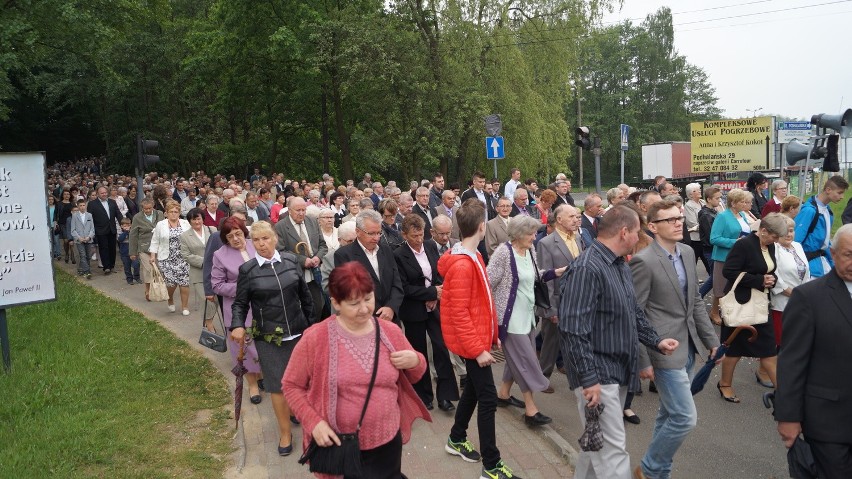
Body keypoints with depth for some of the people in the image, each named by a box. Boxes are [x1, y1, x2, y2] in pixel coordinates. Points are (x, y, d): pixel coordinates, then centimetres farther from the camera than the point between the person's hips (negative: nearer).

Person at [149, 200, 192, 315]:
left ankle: (185, 306, 11)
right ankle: (170, 301, 26)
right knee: (171, 283, -5)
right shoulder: (160, 225, 3)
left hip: (183, 258, 1)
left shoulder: (186, 224, 5)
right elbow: (155, 242, 6)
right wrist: (153, 256, -1)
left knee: (184, 282, -3)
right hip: (167, 259, -1)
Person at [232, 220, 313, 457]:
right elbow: (240, 303, -1)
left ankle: (294, 410, 44)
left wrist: (311, 321, 9)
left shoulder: (291, 260, -2)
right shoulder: (247, 269, -7)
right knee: (278, 384, 4)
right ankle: (285, 431, 22)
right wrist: (238, 326, -18)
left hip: (297, 330, 2)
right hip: (268, 336, -2)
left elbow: (304, 294, 6)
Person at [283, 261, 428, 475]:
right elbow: (292, 385, -2)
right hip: (339, 446, -3)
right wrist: (313, 422, -14)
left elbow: (413, 377, 11)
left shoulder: (391, 332, -2)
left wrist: (415, 361, -12)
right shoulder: (315, 338, -13)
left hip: (387, 442, 3)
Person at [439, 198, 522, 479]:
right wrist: (478, 349, -22)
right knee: (488, 398, -5)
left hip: (479, 337, 10)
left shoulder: (472, 256, 7)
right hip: (472, 343, -10)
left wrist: (492, 334, 17)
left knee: (474, 389, 21)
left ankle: (457, 439, 39)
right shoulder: (462, 266, -23)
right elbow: (459, 314, -23)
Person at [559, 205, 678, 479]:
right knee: (613, 449, -4)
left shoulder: (620, 266, 12)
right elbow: (574, 330, -25)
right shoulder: (587, 269, -21)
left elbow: (633, 313, 21)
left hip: (619, 371, 10)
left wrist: (656, 341, 7)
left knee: (599, 443, 20)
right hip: (597, 374, -10)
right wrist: (589, 379, -25)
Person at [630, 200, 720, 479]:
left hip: (687, 348, 8)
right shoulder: (644, 261, -17)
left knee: (670, 415, 17)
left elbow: (695, 302, 15)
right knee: (685, 417, -6)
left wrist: (712, 340, 12)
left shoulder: (688, 253, 7)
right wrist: (643, 360, -15)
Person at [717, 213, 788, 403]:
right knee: (735, 347, 6)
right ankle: (725, 384, 24)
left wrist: (771, 279, -5)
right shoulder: (744, 245, -17)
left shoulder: (770, 246, 7)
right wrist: (760, 281, -22)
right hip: (741, 303, -7)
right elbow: (729, 271, -21)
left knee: (768, 347, 7)